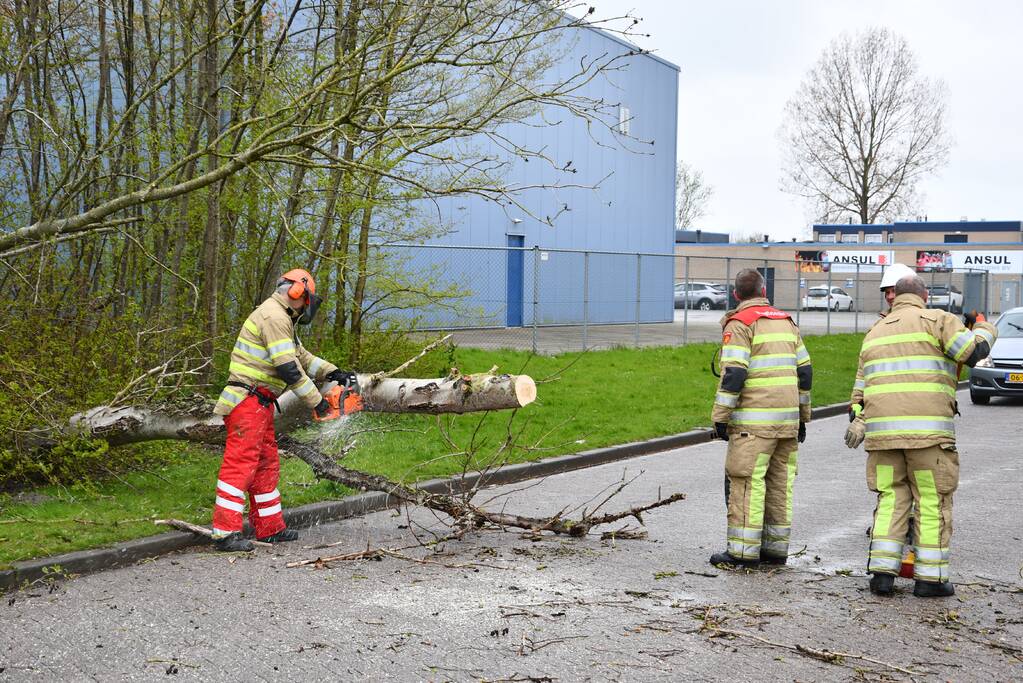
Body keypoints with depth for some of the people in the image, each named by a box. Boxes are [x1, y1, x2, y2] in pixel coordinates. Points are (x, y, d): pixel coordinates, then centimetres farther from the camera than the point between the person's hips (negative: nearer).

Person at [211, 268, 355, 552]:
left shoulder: (280, 318, 21)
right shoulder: (273, 316, -13)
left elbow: (301, 356, 24)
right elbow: (288, 367, -19)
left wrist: (332, 372, 12)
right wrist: (316, 400, -13)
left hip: (260, 403, 11)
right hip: (248, 400, -11)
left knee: (266, 464, 13)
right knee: (241, 463, -12)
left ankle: (270, 528, 18)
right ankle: (225, 532, -13)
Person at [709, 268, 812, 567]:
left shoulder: (740, 323, -6)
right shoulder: (786, 322, 16)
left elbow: (733, 374, -15)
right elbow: (804, 371, 16)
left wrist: (720, 416, -12)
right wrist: (803, 416, 22)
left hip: (754, 419, -7)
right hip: (787, 418, 7)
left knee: (747, 482, -5)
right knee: (780, 482, 10)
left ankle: (743, 550, -5)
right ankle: (776, 548, 15)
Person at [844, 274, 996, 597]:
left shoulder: (874, 332, 21)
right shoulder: (936, 320, 3)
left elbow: (864, 388, 21)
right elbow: (973, 351, -6)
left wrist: (858, 423, 24)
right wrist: (984, 328, 13)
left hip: (882, 430, 5)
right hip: (927, 430, -5)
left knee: (891, 499, 10)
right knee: (933, 502, 3)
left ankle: (881, 573, 5)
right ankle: (931, 577, 5)